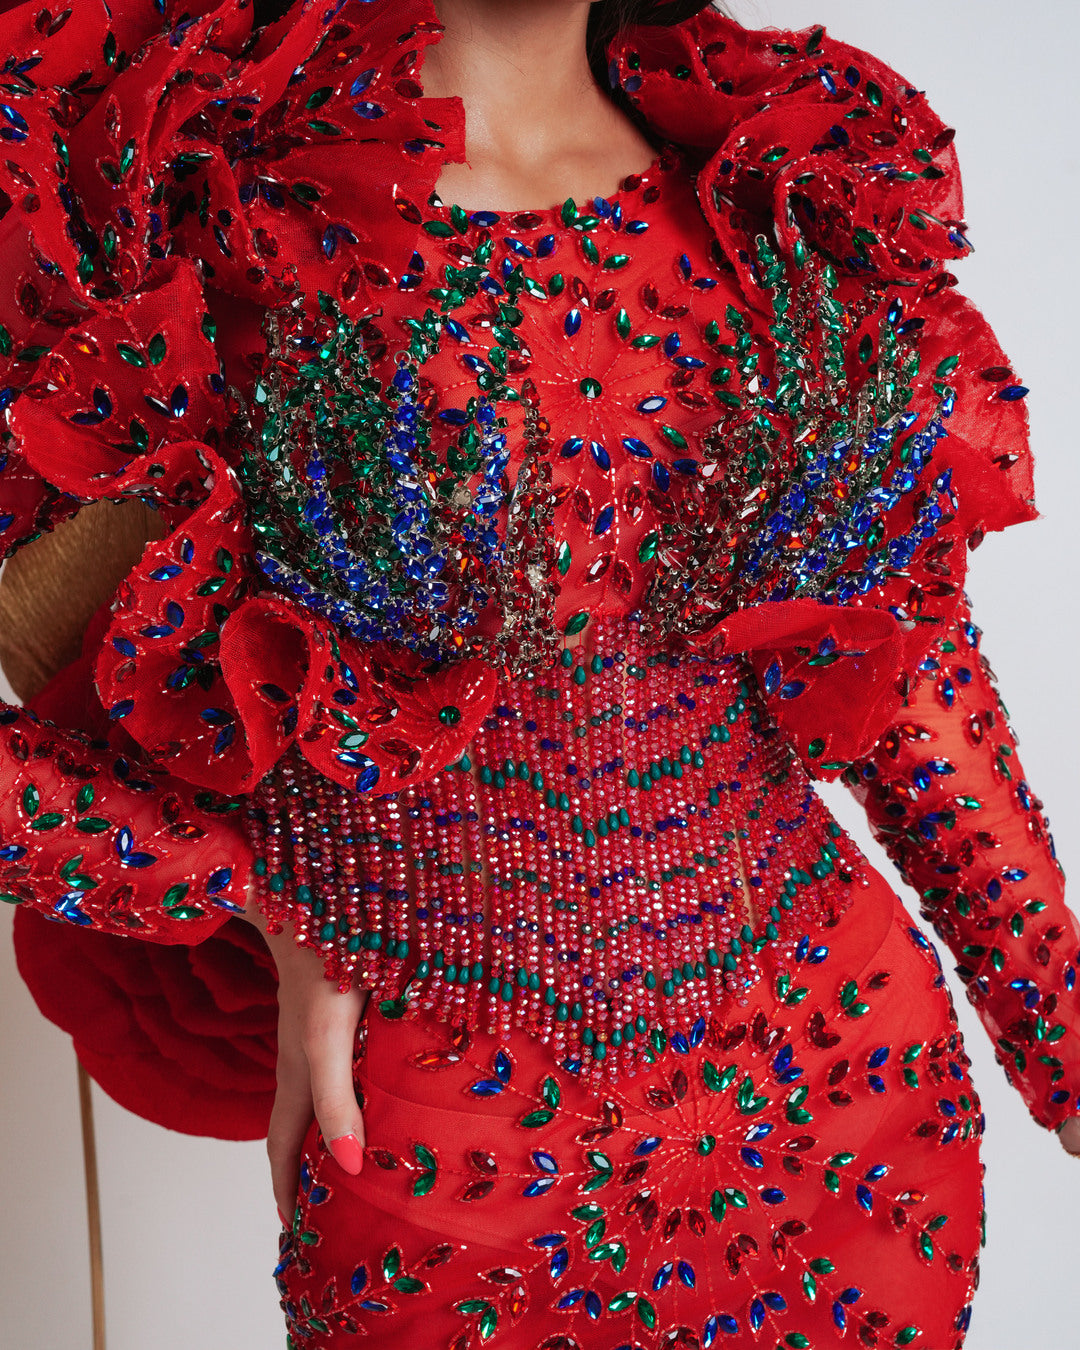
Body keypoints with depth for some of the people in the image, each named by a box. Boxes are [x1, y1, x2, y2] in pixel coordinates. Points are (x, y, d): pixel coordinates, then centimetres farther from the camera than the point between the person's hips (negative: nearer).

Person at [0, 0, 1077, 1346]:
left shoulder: (795, 170, 1)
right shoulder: (189, 179, -12)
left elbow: (912, 657, 3)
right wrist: (270, 905, -12)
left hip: (852, 1061, 4)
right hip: (439, 1122, -3)